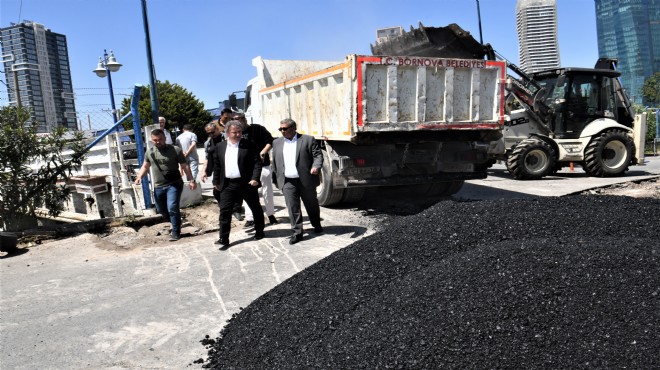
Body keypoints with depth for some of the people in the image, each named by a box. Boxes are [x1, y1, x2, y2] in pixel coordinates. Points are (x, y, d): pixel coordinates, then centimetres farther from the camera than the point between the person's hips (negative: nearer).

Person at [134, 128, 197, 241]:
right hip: (158, 186, 6)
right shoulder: (149, 152, 5)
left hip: (174, 184, -5)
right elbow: (145, 166, 16)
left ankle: (176, 232, -2)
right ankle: (175, 223, 40)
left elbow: (185, 166, -6)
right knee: (161, 210, 15)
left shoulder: (175, 150, -8)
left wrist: (191, 180, -11)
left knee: (172, 208, -16)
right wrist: (139, 177, -3)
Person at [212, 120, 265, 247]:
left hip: (246, 183, -2)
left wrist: (255, 178, -15)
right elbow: (216, 165, 12)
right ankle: (224, 239, 4)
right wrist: (216, 182, 11)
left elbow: (257, 162, -6)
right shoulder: (220, 146, 7)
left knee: (256, 208, 11)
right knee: (224, 211, -2)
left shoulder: (248, 145, -4)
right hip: (227, 184, 2)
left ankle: (259, 232, 30)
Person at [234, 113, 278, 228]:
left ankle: (271, 215, 24)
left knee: (267, 191, 7)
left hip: (262, 165, -3)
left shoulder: (258, 129, -7)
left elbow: (270, 141, -6)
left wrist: (263, 152, -20)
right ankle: (249, 218, 5)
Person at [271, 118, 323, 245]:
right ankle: (297, 232, 6)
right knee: (292, 207, -3)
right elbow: (275, 162, 15)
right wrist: (276, 179, 13)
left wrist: (316, 167, -23)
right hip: (287, 182, 2)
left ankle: (317, 225, 36)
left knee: (311, 205, 13)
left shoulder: (308, 140, -2)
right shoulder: (277, 143, 10)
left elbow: (318, 155, -4)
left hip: (306, 180, -2)